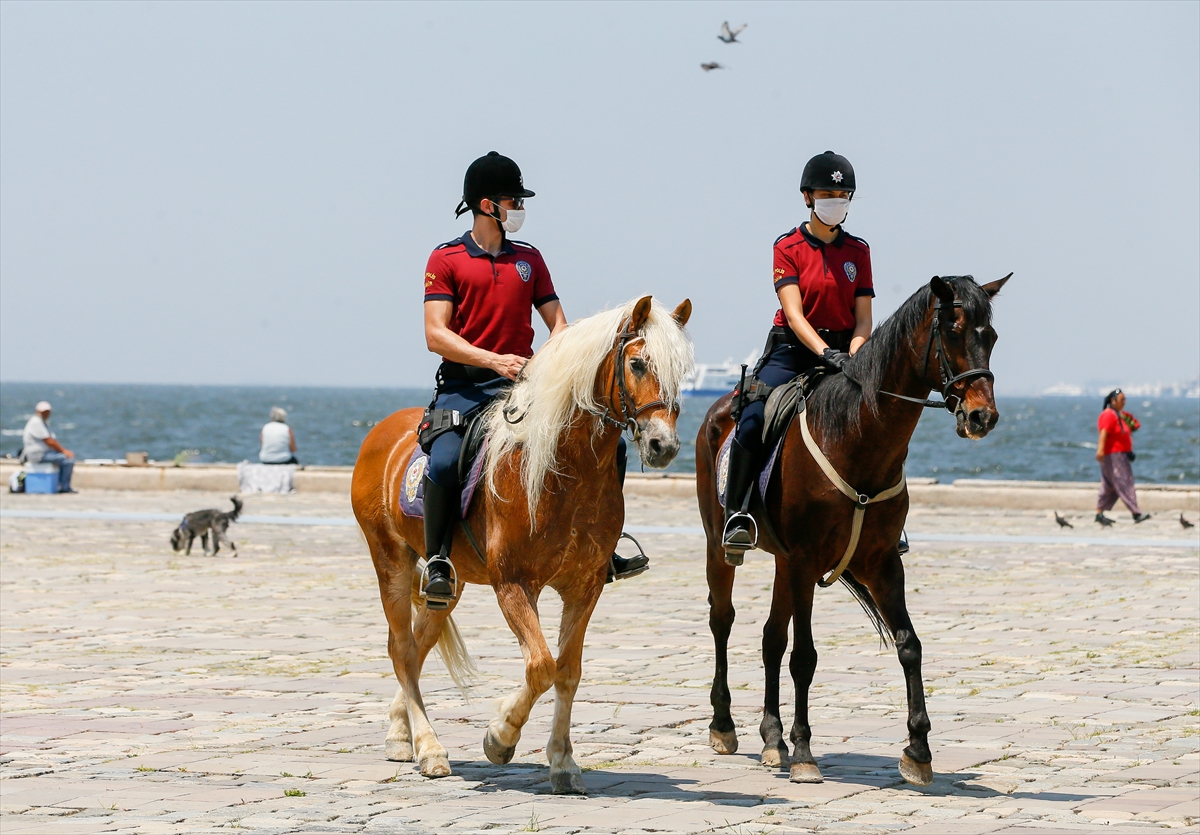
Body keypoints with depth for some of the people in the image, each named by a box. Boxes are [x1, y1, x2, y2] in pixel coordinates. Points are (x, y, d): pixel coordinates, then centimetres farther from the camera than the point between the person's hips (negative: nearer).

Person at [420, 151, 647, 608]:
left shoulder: (529, 258, 15)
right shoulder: (446, 259, 0)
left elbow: (557, 322, 12)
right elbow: (436, 335, -9)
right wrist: (495, 361, -23)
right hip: (466, 386, -4)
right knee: (445, 463, -32)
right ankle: (437, 562, -14)